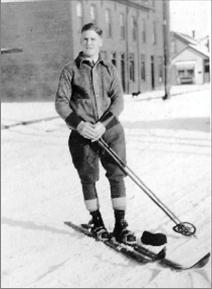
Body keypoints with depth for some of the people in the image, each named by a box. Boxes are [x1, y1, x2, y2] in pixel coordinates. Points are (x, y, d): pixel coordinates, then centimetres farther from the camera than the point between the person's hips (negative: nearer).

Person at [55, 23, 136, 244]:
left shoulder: (109, 69, 9)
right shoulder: (70, 70, 2)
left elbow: (118, 101, 2)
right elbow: (60, 103, -2)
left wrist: (103, 123, -13)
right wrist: (79, 123, -16)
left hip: (110, 129, 2)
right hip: (82, 133, -1)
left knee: (117, 175, -1)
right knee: (88, 179, 5)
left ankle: (120, 225, 8)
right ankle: (97, 222, 23)